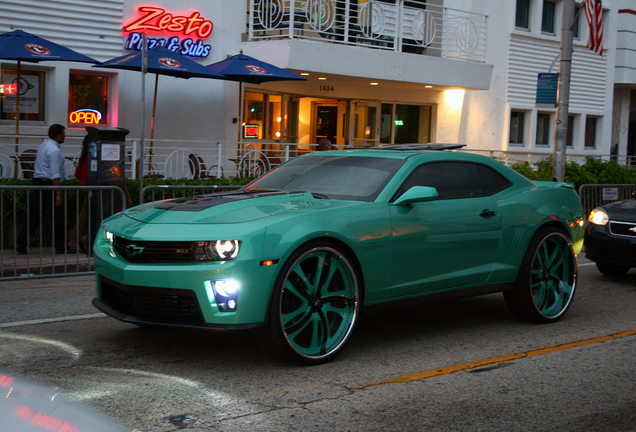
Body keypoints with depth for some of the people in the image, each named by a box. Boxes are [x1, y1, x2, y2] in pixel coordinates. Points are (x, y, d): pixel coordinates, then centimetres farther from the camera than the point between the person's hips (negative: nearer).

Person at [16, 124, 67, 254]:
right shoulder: (54, 150, -15)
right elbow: (55, 174, -20)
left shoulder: (42, 146, 14)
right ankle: (60, 246, 8)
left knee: (35, 214, 8)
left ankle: (21, 243, 2)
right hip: (48, 184, -9)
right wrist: (58, 194, -21)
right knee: (58, 215, 1)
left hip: (37, 180, 9)